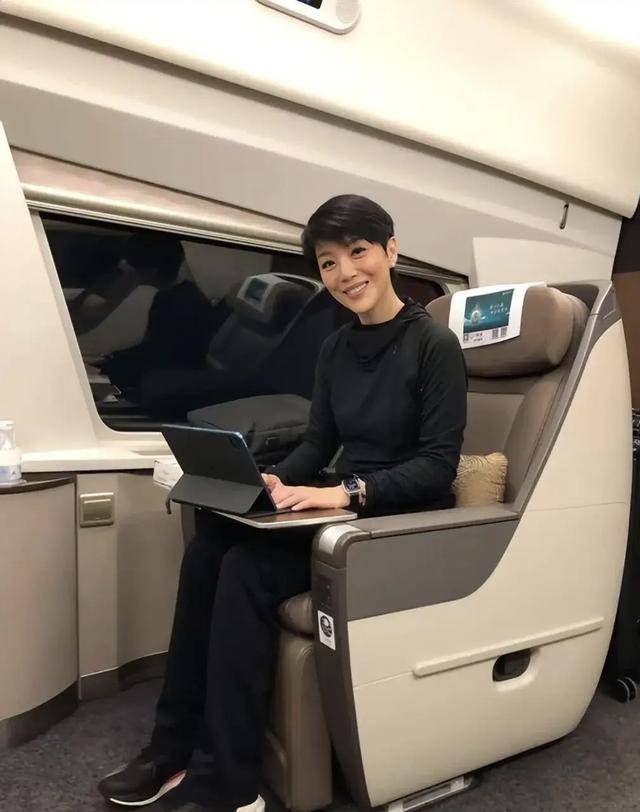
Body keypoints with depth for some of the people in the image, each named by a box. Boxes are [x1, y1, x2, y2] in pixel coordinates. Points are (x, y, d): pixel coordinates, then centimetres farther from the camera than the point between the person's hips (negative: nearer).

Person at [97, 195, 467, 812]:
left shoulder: (435, 344, -11)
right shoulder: (335, 349, 9)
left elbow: (438, 464, -15)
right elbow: (319, 442, 11)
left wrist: (349, 491, -26)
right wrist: (274, 480, -9)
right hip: (349, 512, 6)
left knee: (248, 568, -25)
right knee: (209, 545, -17)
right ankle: (175, 747, -3)